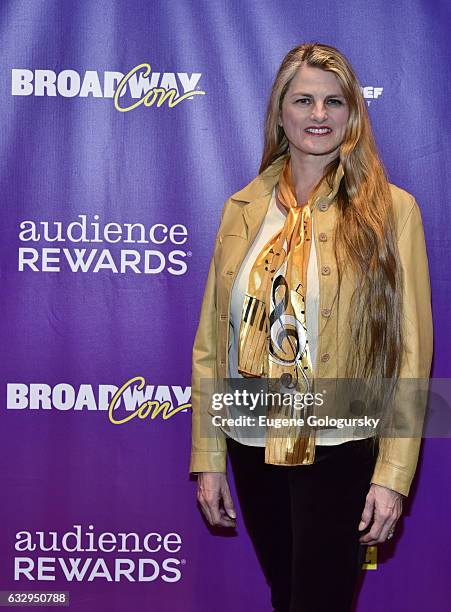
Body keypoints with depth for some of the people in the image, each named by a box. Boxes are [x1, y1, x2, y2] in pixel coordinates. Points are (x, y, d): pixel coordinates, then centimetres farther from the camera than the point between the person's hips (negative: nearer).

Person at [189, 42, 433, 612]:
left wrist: (393, 475, -11)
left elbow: (411, 351, -8)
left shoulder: (390, 211, -7)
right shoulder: (243, 208, 3)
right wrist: (208, 459, 3)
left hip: (340, 451, -4)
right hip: (252, 450, 4)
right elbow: (211, 342, 4)